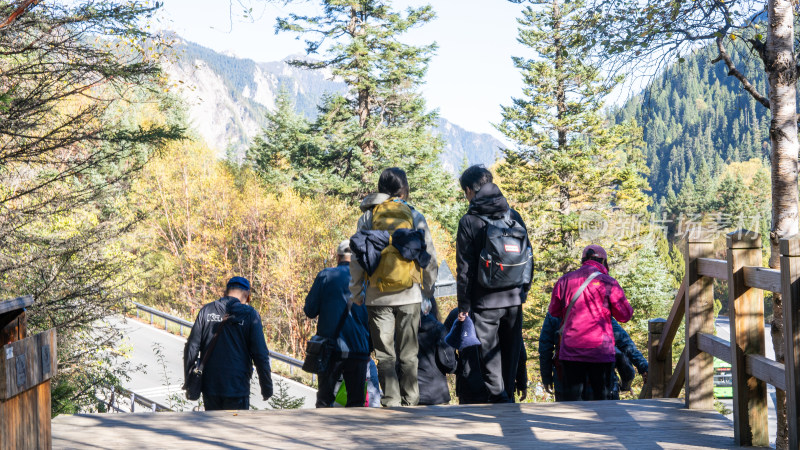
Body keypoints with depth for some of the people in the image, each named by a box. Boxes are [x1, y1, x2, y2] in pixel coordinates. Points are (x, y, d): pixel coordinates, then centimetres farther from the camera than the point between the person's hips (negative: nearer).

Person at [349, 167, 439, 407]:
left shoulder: (368, 216, 3)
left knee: (384, 354, 4)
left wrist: (356, 292, 9)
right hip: (409, 296, 0)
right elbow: (429, 256, 4)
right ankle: (410, 402, 9)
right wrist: (428, 289, 14)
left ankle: (391, 402, -2)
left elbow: (357, 258, 2)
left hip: (377, 296, 0)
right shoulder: (415, 216, 3)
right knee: (409, 354, 8)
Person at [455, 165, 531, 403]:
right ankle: (508, 397, 19)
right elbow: (528, 256, 11)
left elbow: (465, 268, -6)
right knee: (511, 352, 13)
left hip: (485, 301, -4)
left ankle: (498, 397, -12)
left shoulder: (469, 222, -6)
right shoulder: (514, 216, 7)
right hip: (515, 298, 4)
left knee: (489, 353, 0)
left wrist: (464, 305, -1)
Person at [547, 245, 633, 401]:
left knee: (572, 396, 5)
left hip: (570, 351, 2)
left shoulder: (565, 280, 6)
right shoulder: (608, 283, -2)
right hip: (600, 351, -2)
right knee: (600, 395, 7)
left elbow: (553, 312, 16)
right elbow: (625, 316, 4)